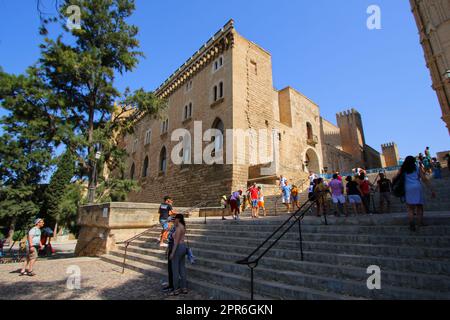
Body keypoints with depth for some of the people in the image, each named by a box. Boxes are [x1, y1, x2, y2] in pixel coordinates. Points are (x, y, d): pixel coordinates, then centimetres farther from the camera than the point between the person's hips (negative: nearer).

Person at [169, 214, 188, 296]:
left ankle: (176, 290, 12)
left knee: (175, 270, 3)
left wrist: (172, 253, -19)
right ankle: (184, 288, 19)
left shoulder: (178, 228, -18)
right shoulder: (183, 227, 10)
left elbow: (176, 241, -21)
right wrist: (175, 224, 15)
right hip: (183, 247, 10)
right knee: (182, 269, 13)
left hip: (178, 248, -10)